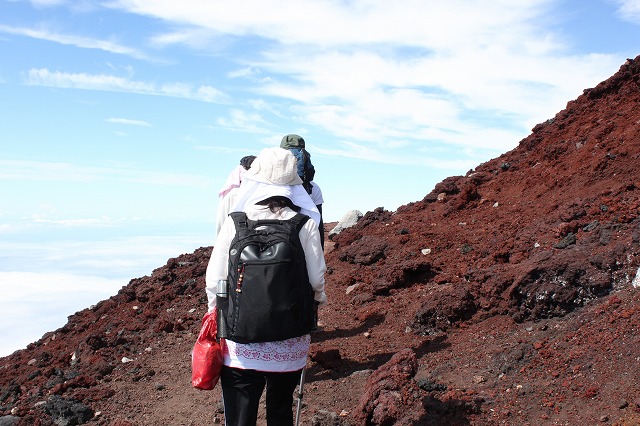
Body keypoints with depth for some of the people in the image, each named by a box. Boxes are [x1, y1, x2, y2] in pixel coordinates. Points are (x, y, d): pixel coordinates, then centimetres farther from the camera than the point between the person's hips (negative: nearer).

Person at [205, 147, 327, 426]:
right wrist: (318, 299, 19)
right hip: (289, 346, 1)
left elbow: (214, 279, -5)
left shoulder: (235, 223, -9)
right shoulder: (305, 225, -8)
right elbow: (316, 278, -3)